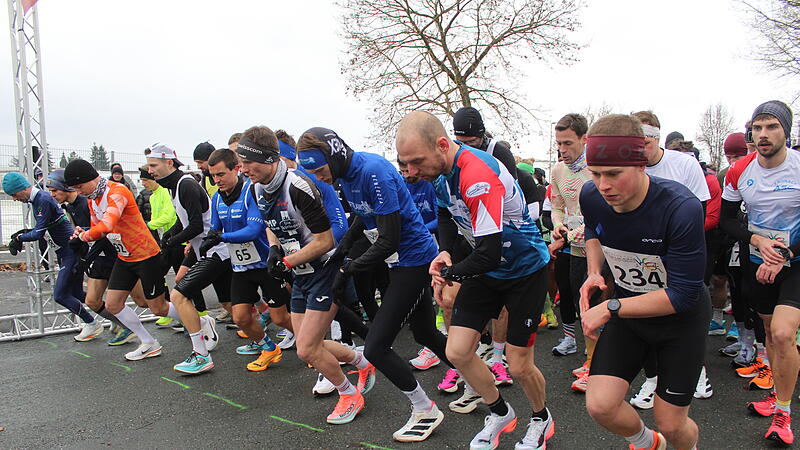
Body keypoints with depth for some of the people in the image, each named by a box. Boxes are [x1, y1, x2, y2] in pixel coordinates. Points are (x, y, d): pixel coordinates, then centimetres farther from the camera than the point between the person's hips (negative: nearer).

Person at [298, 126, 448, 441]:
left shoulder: (374, 172, -26)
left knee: (376, 347, -7)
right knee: (425, 334, 21)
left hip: (414, 259, -10)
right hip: (402, 261, 10)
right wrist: (343, 247, 8)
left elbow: (388, 241, -25)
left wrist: (350, 269, -16)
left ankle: (425, 411, 11)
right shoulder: (345, 174, 3)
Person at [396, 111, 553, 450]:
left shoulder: (479, 176, -34)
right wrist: (444, 251, -4)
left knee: (519, 367, 0)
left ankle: (541, 420, 33)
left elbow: (489, 255, -35)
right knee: (457, 352, 2)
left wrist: (448, 273, -17)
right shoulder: (441, 170, -7)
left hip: (525, 268, -7)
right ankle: (501, 413, 27)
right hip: (486, 269, 7)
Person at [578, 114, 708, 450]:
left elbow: (682, 295, -26)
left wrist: (611, 308, -25)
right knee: (599, 406, -9)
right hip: (628, 312, 4)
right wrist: (594, 273, -5)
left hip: (681, 320, -3)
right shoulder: (591, 197, -14)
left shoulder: (681, 207, -31)